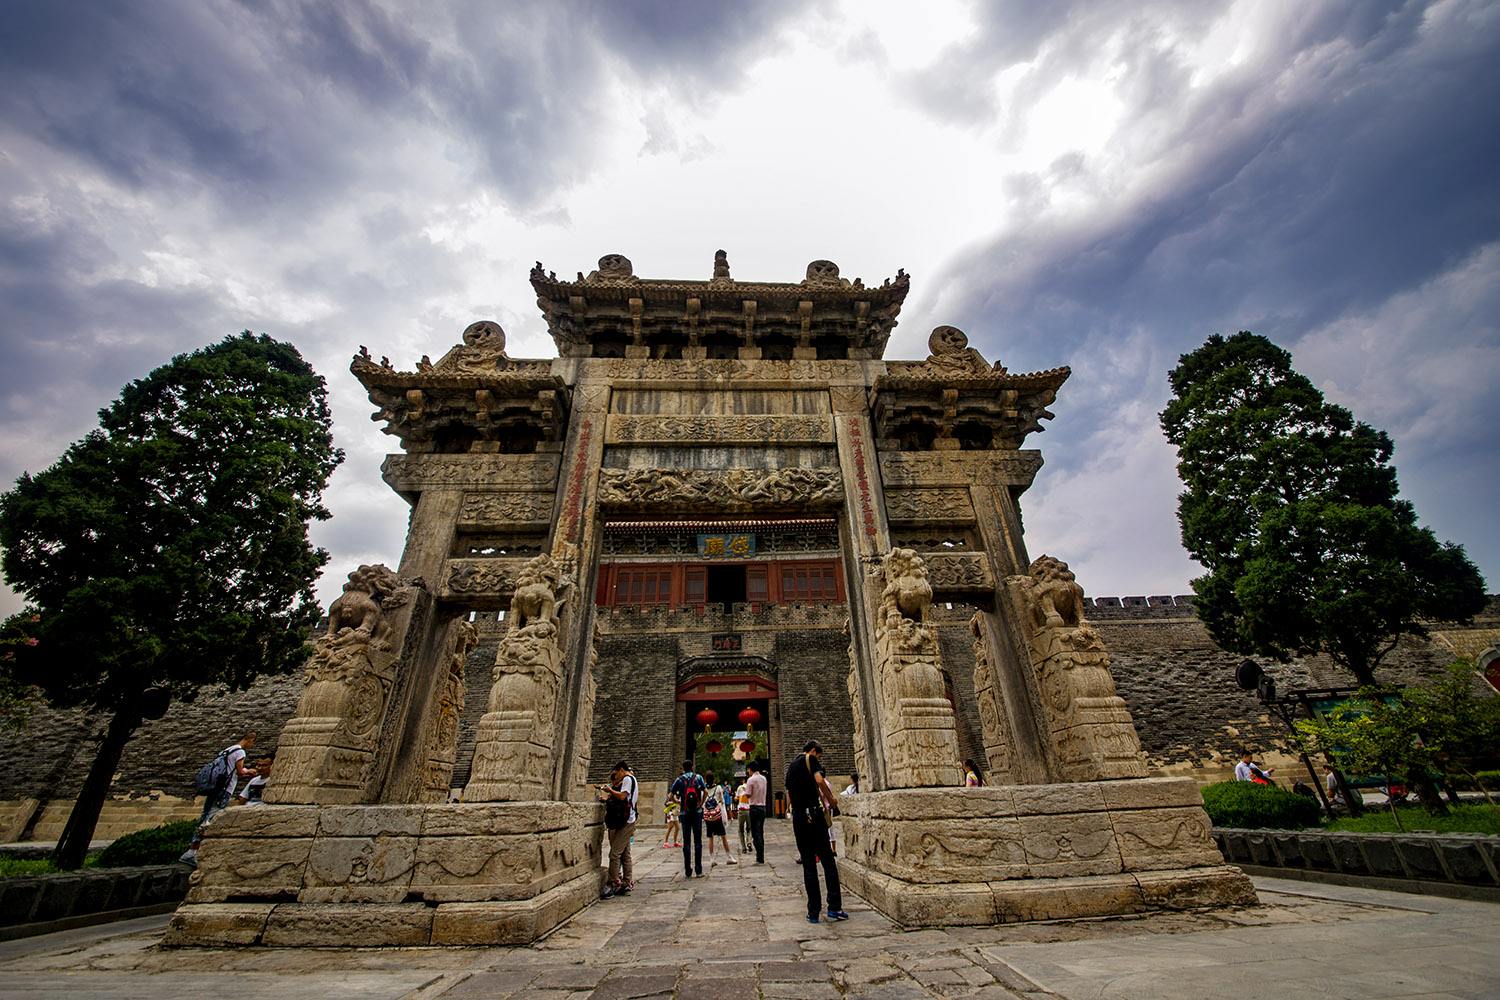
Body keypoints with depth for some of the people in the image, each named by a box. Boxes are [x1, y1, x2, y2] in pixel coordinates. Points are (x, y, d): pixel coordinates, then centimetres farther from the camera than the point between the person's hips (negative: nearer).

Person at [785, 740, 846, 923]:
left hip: (797, 817, 6)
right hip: (814, 814, -6)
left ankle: (813, 912, 10)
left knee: (808, 865, 9)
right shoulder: (810, 760, -1)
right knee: (828, 861, 4)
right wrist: (831, 799, -5)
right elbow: (819, 780, -17)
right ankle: (834, 907, 5)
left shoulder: (791, 767, 20)